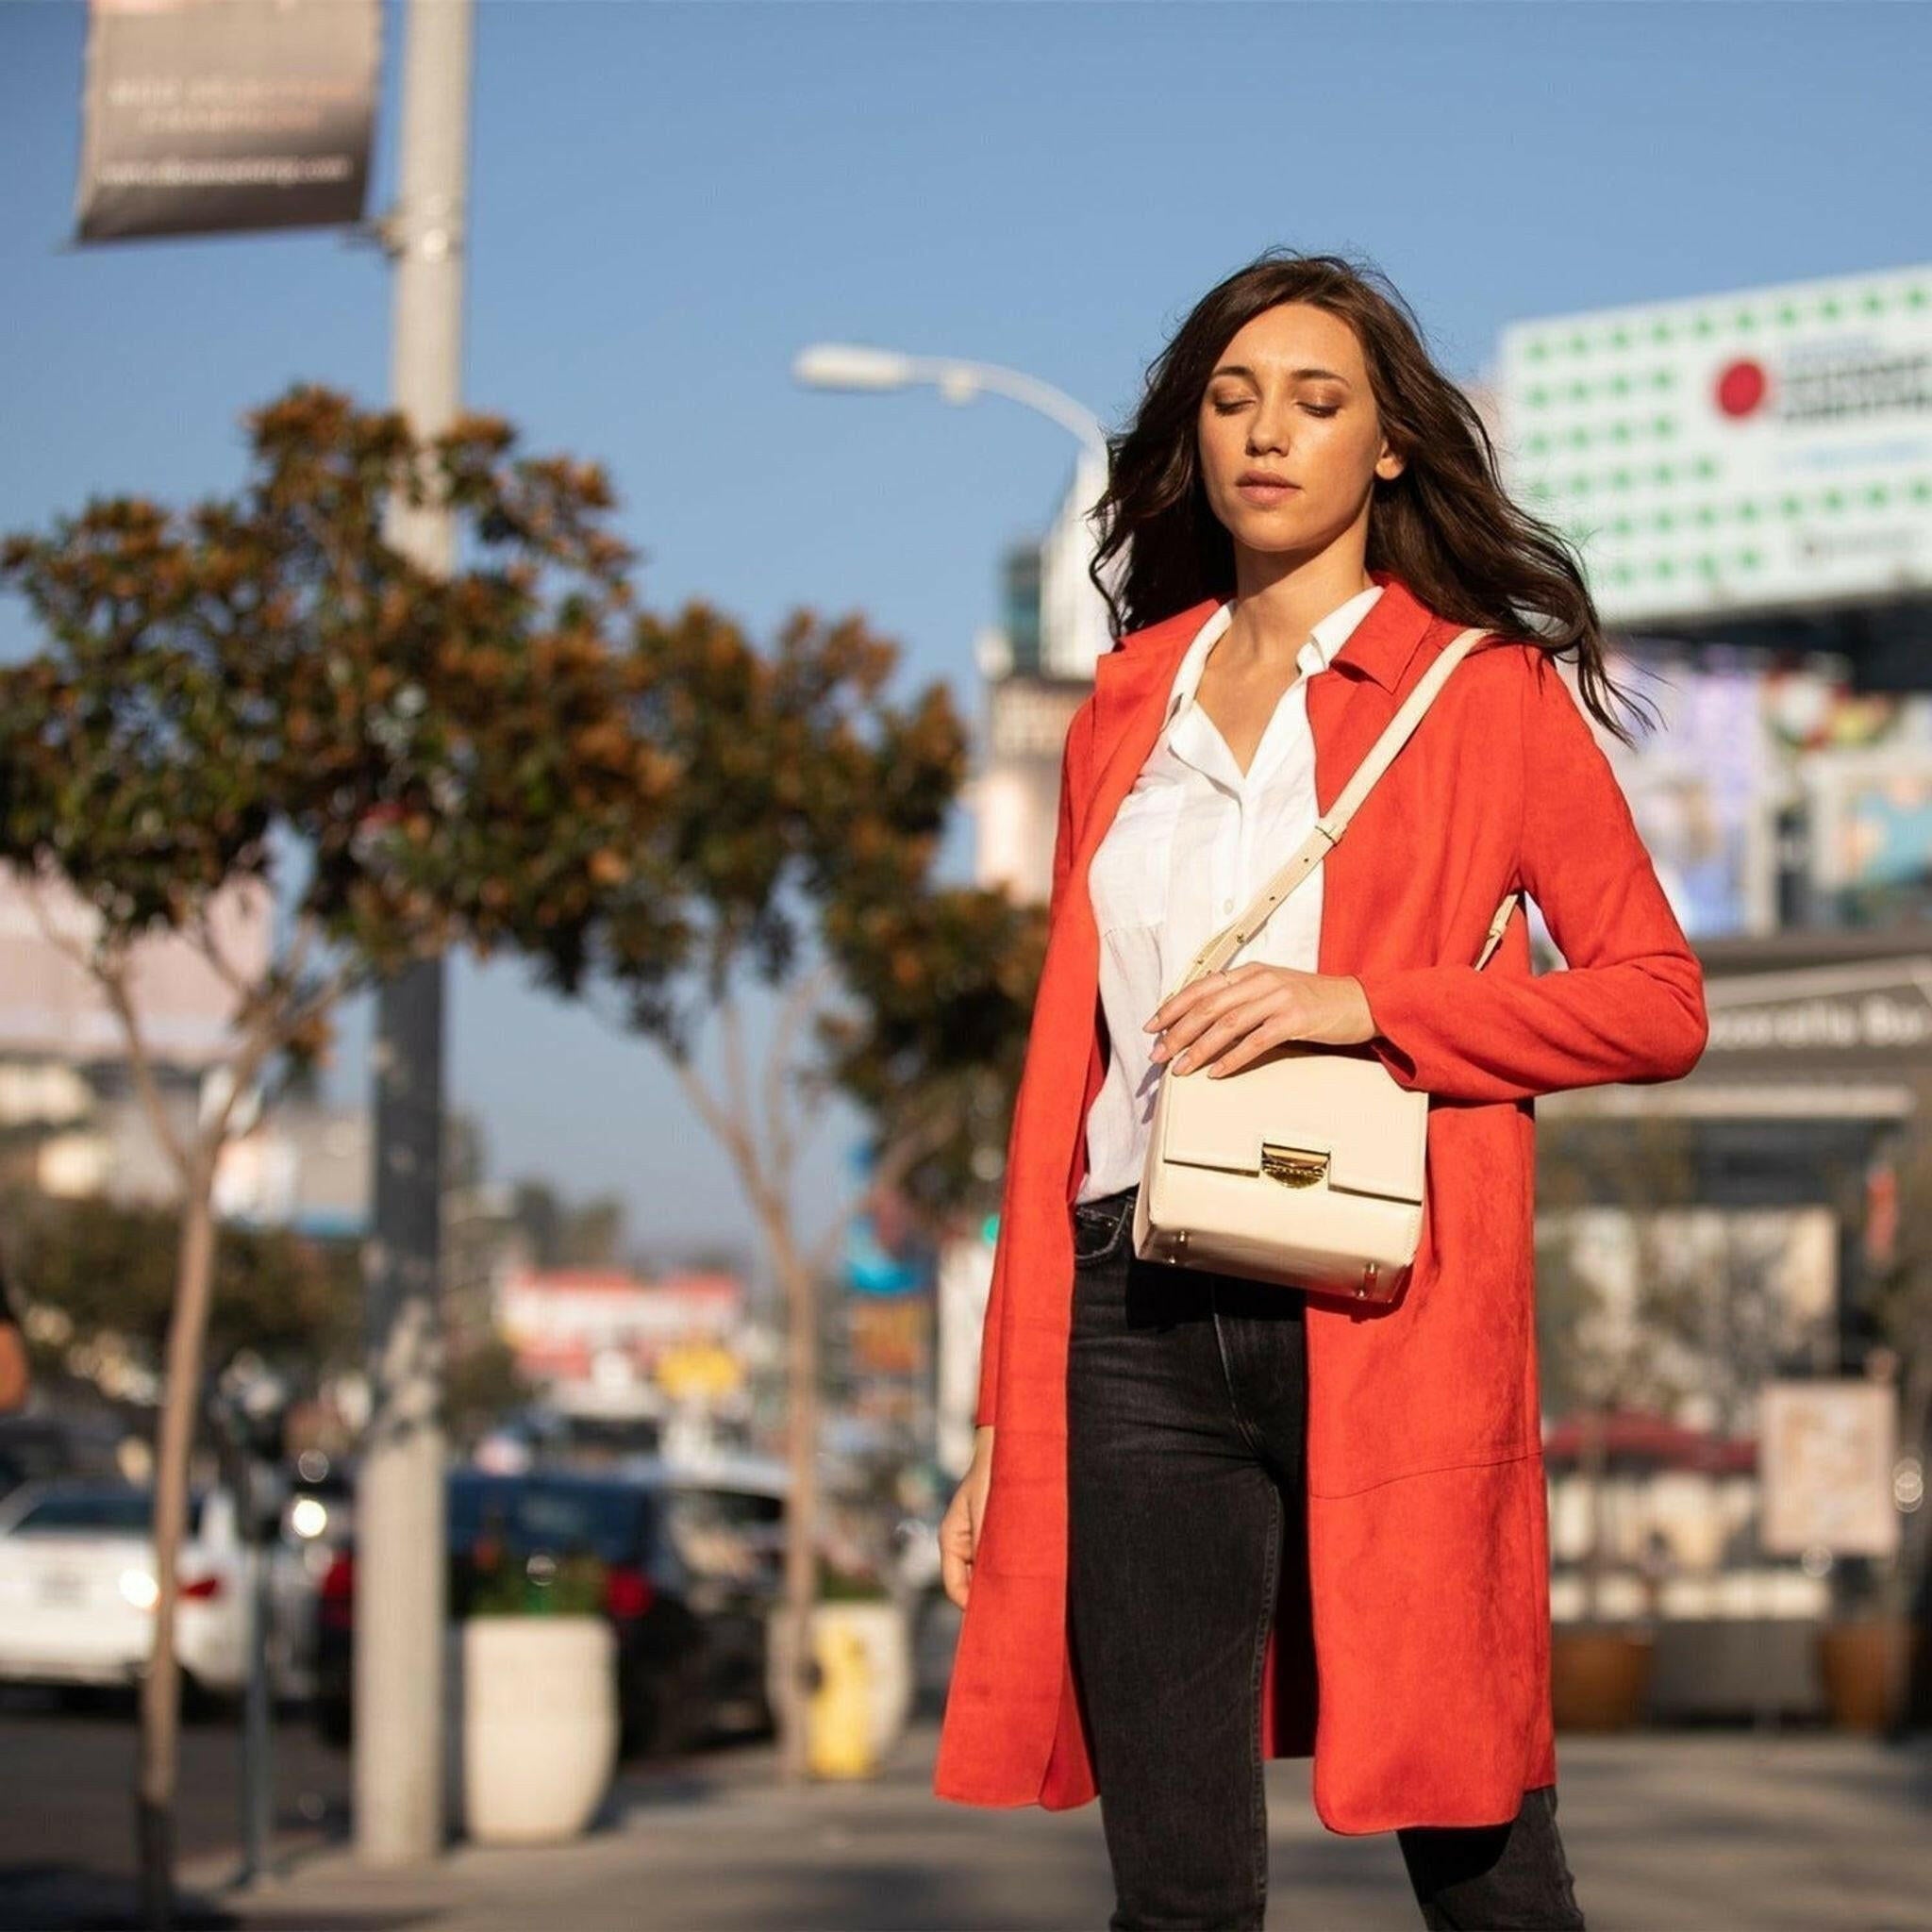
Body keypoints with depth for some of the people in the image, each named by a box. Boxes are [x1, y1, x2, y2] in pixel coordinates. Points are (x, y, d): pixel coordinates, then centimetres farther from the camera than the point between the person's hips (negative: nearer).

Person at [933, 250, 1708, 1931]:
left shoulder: (1486, 692, 6)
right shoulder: (1129, 705, 17)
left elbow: (1658, 1002, 1)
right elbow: (1067, 1061, 17)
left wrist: (1360, 1005, -12)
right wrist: (1005, 1418, 12)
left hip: (1381, 1318, -3)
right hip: (1138, 1327, 3)